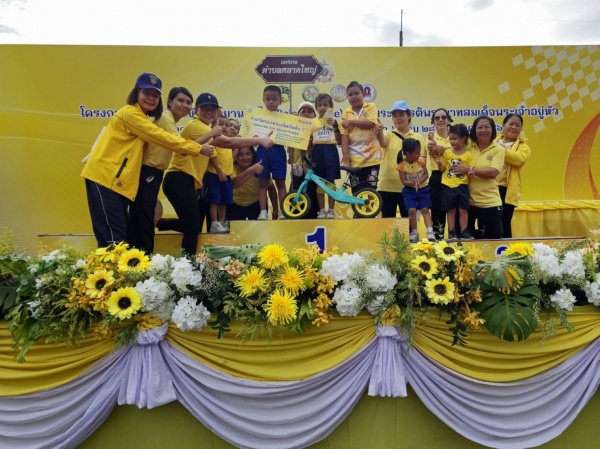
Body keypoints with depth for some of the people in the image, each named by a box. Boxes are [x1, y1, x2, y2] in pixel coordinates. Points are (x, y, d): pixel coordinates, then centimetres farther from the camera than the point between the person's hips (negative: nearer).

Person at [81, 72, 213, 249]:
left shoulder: (140, 118, 21)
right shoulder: (130, 113, -9)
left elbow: (157, 140, 14)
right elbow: (163, 138, -12)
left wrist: (192, 146, 7)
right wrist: (198, 148, -8)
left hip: (116, 181, 10)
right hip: (104, 178, -10)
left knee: (122, 236, 10)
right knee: (113, 237, -10)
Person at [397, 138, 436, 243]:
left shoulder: (421, 161, -7)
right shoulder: (402, 165, -13)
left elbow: (426, 175, -6)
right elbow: (404, 181, -13)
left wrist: (419, 182, -24)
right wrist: (413, 183, -32)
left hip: (423, 189, 1)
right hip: (409, 190, -1)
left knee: (425, 209, -4)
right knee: (412, 210, -10)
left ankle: (430, 231, -9)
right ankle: (414, 232, 3)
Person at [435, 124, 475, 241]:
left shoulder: (468, 155, 0)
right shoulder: (447, 152, 5)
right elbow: (442, 169, 8)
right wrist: (439, 163, -12)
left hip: (462, 186, -1)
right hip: (448, 186, 1)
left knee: (463, 210, 3)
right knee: (450, 210, 6)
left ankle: (464, 232, 12)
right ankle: (452, 232, 14)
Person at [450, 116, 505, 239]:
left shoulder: (498, 149, -2)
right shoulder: (468, 146, 5)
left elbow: (493, 172, -15)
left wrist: (469, 169, -22)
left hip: (490, 202, -2)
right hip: (468, 201, 2)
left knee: (494, 238, 6)